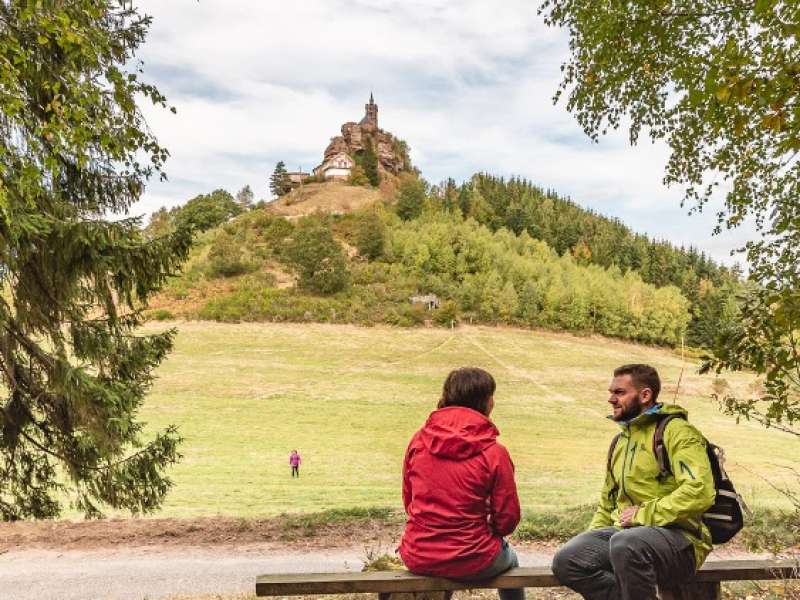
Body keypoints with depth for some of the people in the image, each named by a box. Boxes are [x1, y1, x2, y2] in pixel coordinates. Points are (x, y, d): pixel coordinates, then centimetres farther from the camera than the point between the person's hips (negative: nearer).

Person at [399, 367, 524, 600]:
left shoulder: (419, 440, -5)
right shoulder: (494, 453, -15)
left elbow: (408, 500, 6)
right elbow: (507, 520, -8)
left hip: (417, 559, 4)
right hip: (470, 563, -3)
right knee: (508, 557, 32)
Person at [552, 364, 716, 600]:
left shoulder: (675, 431, -5)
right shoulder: (620, 441, 20)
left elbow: (700, 491, -20)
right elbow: (607, 502, 26)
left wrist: (644, 514, -17)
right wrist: (591, 539, 11)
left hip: (676, 537, -6)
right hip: (625, 533, 7)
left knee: (625, 544, -38)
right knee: (567, 560, -19)